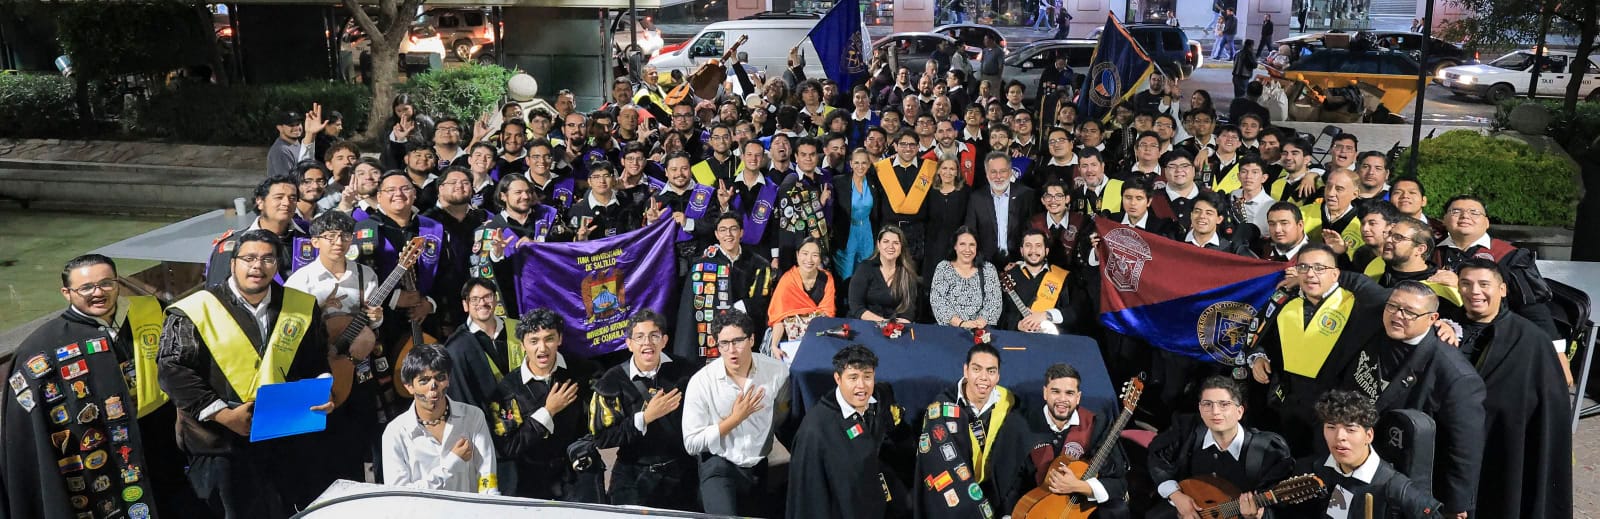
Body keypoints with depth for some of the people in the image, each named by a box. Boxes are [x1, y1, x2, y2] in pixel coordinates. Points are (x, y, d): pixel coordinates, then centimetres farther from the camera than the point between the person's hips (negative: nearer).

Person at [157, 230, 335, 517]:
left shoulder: (302, 307, 4)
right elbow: (173, 372, -12)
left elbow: (316, 363, 14)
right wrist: (222, 414, -18)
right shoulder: (194, 312, -9)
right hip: (221, 445, -4)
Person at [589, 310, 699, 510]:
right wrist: (645, 417, -17)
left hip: (682, 473, 1)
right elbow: (602, 438, -10)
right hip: (634, 478, -1)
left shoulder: (685, 372, -4)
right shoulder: (612, 381, -5)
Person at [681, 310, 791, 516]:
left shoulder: (777, 371, -8)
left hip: (760, 466, 3)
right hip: (719, 467, -3)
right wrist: (735, 419, -18)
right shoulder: (701, 382, -14)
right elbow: (691, 444, -13)